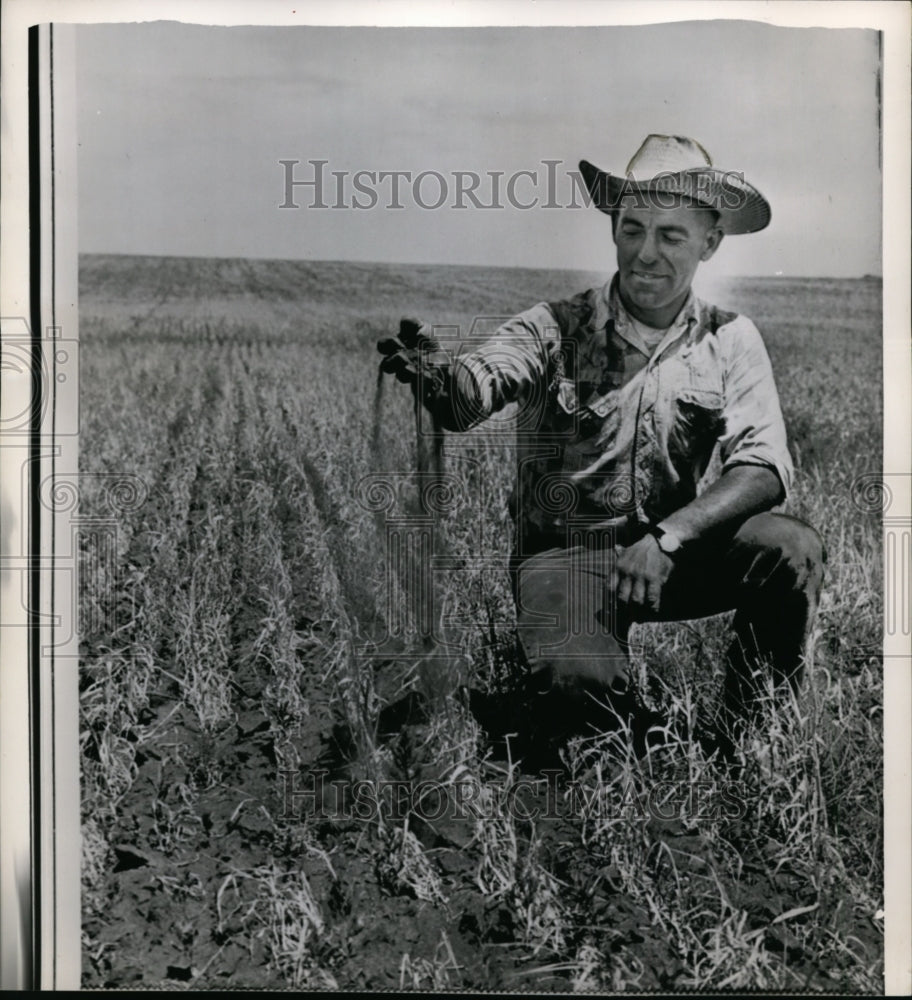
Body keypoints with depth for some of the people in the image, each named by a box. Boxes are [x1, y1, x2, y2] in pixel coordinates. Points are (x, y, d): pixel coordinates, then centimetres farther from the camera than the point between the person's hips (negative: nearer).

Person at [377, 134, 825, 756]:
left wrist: (668, 538, -25)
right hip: (567, 552, -2)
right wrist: (436, 374, -47)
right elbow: (478, 386, -22)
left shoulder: (730, 341, 3)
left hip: (681, 550, 3)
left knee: (793, 549, -24)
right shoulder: (556, 328, -3)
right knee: (576, 676, -31)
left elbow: (764, 468, -9)